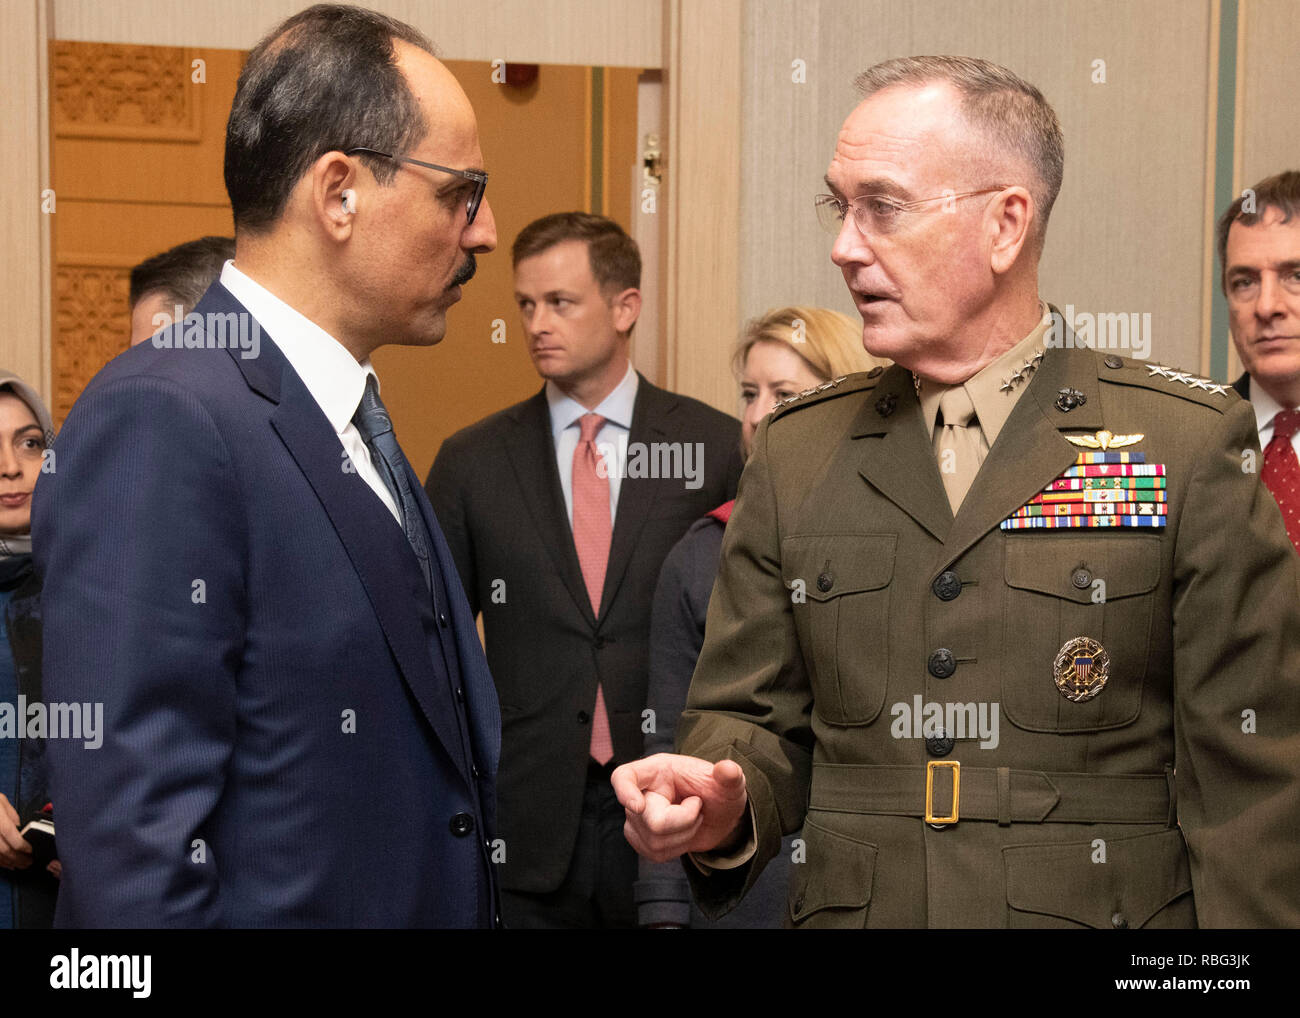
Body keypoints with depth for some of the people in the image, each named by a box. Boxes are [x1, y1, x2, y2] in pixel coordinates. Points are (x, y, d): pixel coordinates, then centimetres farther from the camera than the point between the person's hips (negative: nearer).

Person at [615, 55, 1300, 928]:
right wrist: (723, 803, -13)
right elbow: (755, 718, 7)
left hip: (1102, 908, -3)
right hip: (847, 908, 3)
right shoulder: (797, 453, 5)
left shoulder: (1190, 445, -6)